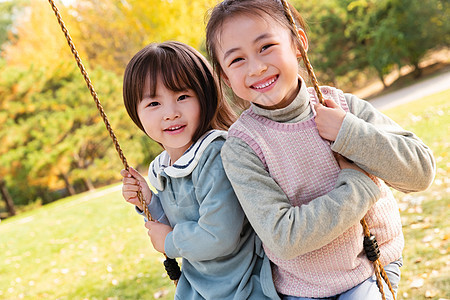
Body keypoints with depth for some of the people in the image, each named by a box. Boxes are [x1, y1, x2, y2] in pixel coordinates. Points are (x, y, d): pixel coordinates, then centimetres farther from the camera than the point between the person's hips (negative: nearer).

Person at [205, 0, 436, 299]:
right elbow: (283, 238, -25)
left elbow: (421, 172, -10)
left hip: (375, 267, 2)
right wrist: (361, 184, -21)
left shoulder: (342, 106, -9)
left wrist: (348, 133, -22)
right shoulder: (241, 147, -17)